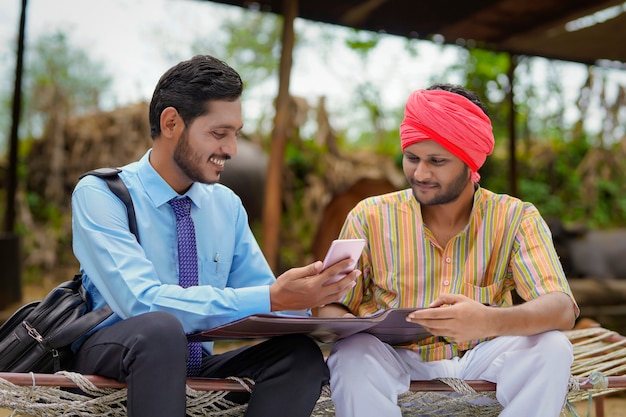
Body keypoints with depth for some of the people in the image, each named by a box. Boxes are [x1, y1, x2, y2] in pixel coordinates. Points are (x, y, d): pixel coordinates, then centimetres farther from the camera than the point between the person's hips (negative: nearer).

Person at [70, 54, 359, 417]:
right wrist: (272, 298, -33)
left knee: (301, 353, -22)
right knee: (160, 327, -37)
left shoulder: (227, 205, 7)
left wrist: (305, 296, -18)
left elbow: (261, 292, 6)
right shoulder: (99, 194, -11)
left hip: (196, 364, 5)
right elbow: (141, 301, -26)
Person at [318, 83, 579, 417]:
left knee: (551, 347, -27)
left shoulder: (515, 218, -5)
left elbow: (561, 310, -18)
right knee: (353, 352, -33)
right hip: (398, 358, -1)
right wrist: (344, 322, -29)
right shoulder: (370, 217, -3)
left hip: (481, 359, 1)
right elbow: (332, 305, -2)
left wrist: (490, 321, -41)